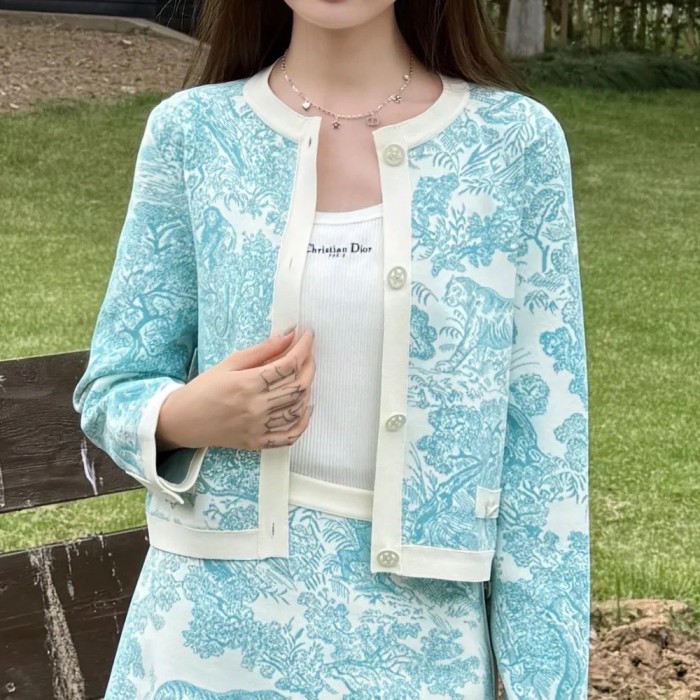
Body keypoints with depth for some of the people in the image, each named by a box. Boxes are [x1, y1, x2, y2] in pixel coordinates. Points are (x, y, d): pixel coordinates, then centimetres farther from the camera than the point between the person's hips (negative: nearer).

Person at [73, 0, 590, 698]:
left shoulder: (516, 143, -6)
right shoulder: (192, 131, -4)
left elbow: (544, 439, -4)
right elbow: (111, 390, 3)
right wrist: (184, 417, -19)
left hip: (419, 637, 0)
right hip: (218, 625, 1)